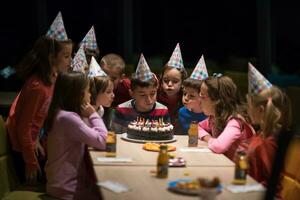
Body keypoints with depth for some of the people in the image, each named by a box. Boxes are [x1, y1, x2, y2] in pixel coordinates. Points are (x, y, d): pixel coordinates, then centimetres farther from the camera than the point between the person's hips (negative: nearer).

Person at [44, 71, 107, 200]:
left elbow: (91, 136, 12)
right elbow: (101, 141, -20)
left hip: (68, 180, 9)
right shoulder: (67, 118, -23)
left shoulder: (62, 114, 9)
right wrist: (93, 115, -10)